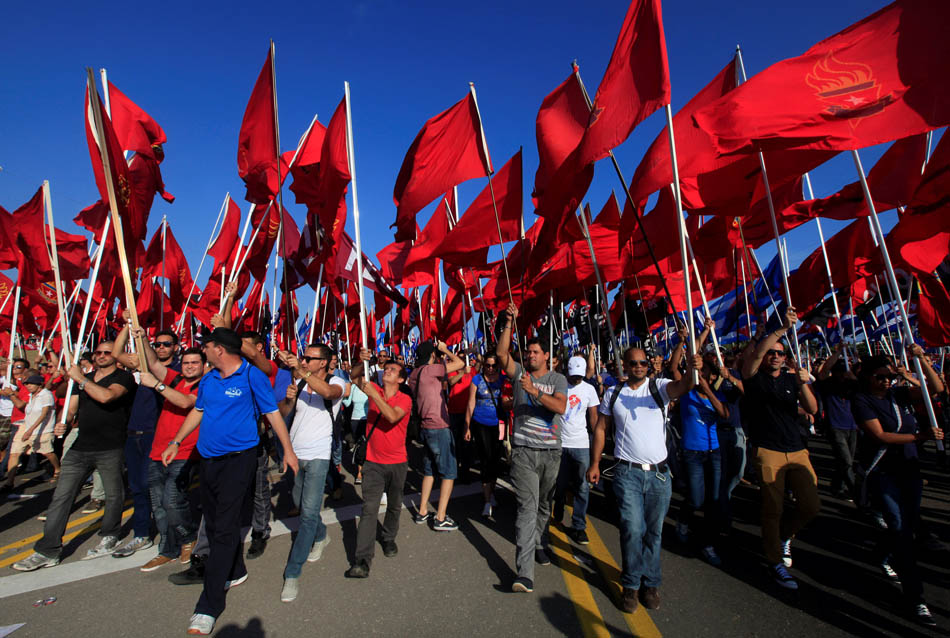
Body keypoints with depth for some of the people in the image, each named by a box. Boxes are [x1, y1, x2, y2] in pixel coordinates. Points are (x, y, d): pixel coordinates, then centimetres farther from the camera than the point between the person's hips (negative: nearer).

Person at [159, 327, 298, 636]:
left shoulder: (252, 376, -13)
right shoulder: (208, 379, 8)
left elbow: (272, 413, -9)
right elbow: (197, 411, 21)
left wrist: (288, 450, -9)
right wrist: (176, 442, 13)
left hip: (237, 460, -7)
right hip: (208, 460, 8)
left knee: (224, 529, -5)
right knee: (213, 522, 17)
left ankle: (209, 606, 4)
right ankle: (235, 572, 38)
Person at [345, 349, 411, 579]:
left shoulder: (405, 400, -10)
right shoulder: (374, 390, 1)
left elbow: (392, 416, -28)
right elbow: (354, 377, -5)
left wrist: (373, 393, -32)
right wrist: (363, 363, -24)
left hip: (397, 462, 0)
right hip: (373, 462, 1)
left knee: (394, 506, 17)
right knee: (369, 508, -5)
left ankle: (389, 539, 40)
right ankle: (362, 560, -2)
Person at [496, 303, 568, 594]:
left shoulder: (558, 379, 2)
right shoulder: (519, 373, 3)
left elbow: (560, 407, -15)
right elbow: (501, 352, -11)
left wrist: (535, 391, -26)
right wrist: (509, 322, -17)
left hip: (551, 452, 2)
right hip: (524, 451, -2)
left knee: (544, 505, 18)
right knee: (527, 507, -9)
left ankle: (537, 543, 43)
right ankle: (525, 572, -8)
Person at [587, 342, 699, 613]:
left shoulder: (659, 387, 0)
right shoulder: (613, 394, 3)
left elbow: (682, 386, -21)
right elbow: (601, 429, 7)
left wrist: (693, 370, -43)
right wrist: (595, 463, 3)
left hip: (659, 472, 1)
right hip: (627, 472, -1)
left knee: (654, 531, 12)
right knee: (632, 529, -5)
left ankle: (650, 583, 29)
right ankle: (631, 585, 16)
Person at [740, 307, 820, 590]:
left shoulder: (791, 377, 8)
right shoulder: (754, 376, -1)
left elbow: (812, 410, -2)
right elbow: (756, 352, -21)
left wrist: (803, 384, -19)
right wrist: (783, 329, -28)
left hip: (797, 451, 4)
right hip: (768, 452, -4)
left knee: (811, 505, 0)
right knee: (773, 509, 1)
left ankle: (784, 534, 31)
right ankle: (775, 561, 19)